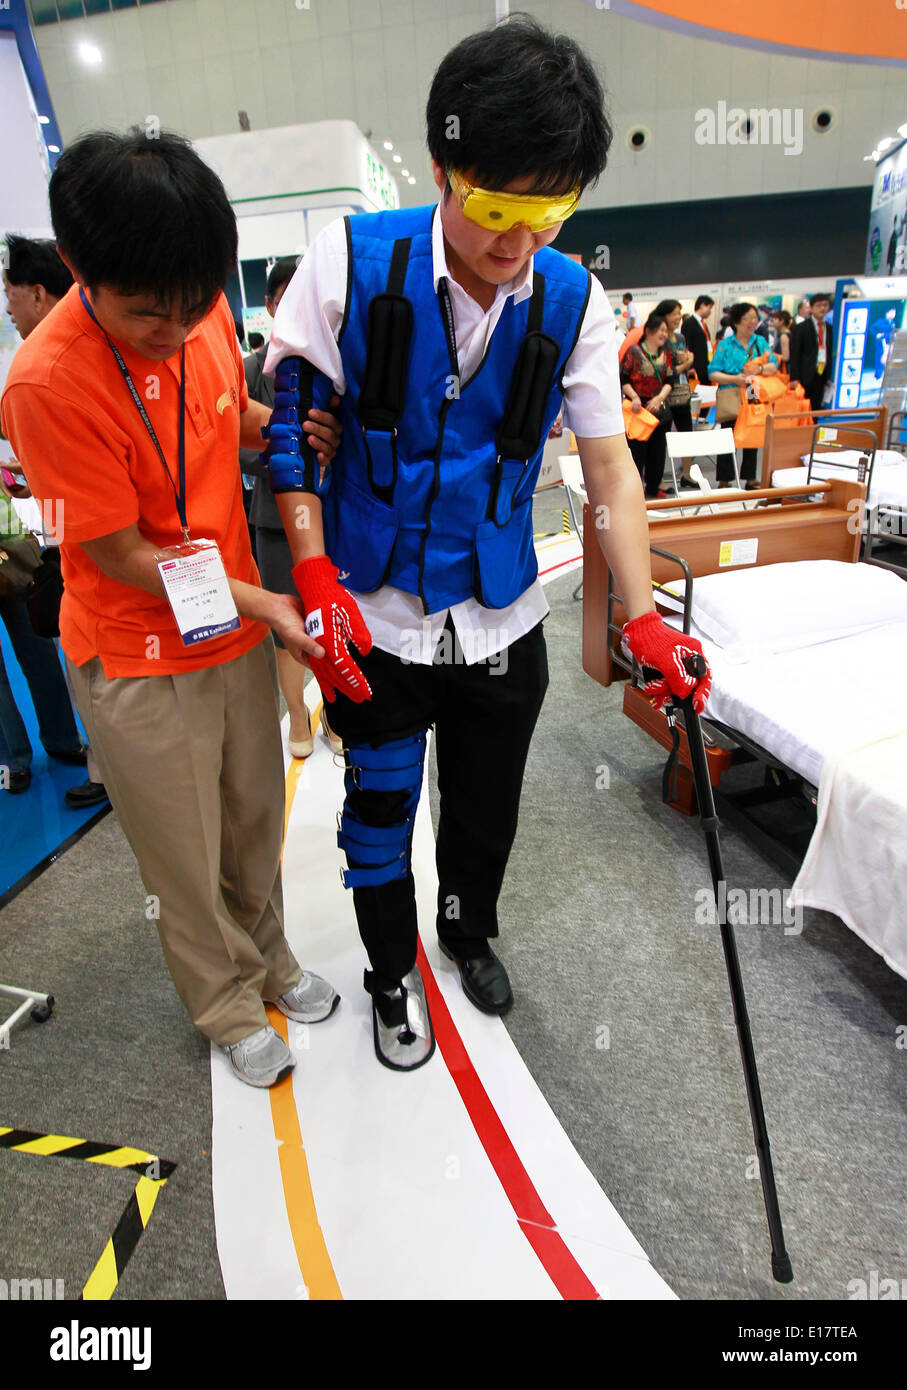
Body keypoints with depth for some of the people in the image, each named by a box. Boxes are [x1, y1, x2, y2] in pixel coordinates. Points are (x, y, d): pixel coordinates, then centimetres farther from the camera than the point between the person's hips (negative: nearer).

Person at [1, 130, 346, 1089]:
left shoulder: (202, 311, -5)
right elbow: (123, 557, -19)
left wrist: (280, 426, -5)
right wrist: (264, 605, -21)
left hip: (239, 625, 6)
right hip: (140, 661, -5)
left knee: (256, 819, 21)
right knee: (186, 859, 14)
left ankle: (268, 959, 49)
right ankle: (229, 1007, 41)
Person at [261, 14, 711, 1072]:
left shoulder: (573, 300, -4)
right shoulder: (352, 261, -9)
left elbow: (610, 469, -2)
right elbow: (287, 420, -5)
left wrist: (643, 622, -8)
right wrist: (316, 579, -15)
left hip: (502, 619, 2)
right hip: (374, 618, -1)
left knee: (487, 806, 20)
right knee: (379, 813, 13)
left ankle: (470, 930, 52)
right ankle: (392, 976, 42)